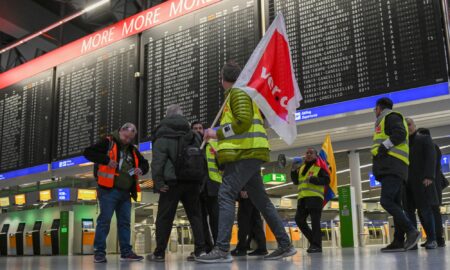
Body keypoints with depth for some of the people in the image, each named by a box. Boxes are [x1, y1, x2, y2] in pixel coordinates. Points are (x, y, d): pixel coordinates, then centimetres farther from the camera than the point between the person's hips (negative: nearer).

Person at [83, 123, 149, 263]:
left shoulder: (132, 150, 18)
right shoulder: (108, 142, -1)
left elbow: (145, 163, 26)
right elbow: (88, 152, -8)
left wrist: (141, 169, 1)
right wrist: (106, 160, -18)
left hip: (125, 193, 7)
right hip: (109, 190, -6)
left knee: (125, 222, 8)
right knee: (104, 220, -6)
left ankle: (126, 252, 13)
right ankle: (99, 251, 1)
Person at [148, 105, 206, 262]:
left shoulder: (162, 136, 0)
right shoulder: (193, 136, 17)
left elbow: (158, 160, -12)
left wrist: (158, 182, -13)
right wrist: (200, 180, 16)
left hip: (172, 181, -4)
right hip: (192, 181, 4)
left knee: (164, 218, 2)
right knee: (195, 215, 10)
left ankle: (159, 253, 4)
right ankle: (200, 249, 2)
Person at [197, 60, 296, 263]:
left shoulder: (237, 93, -4)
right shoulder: (239, 94, 26)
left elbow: (244, 122, -18)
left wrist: (217, 134, -12)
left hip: (245, 153, -10)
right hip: (248, 153, 10)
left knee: (226, 195, -17)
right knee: (261, 200, 10)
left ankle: (222, 249, -24)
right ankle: (285, 245, 13)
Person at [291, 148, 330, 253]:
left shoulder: (320, 167, 3)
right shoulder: (302, 168, 22)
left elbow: (327, 180, -7)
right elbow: (296, 182, 23)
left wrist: (313, 179, -18)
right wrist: (293, 171, 7)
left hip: (315, 197, -7)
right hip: (303, 198, 7)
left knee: (315, 221, -9)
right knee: (299, 219, -1)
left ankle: (316, 245, -6)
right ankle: (313, 240, 12)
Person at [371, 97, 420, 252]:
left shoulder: (390, 117, 2)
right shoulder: (387, 120, 30)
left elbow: (400, 134, -15)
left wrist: (383, 147, -14)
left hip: (392, 168, -10)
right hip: (390, 169, 10)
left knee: (386, 201, -21)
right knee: (395, 204, 3)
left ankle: (411, 231, -23)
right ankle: (399, 241, 0)